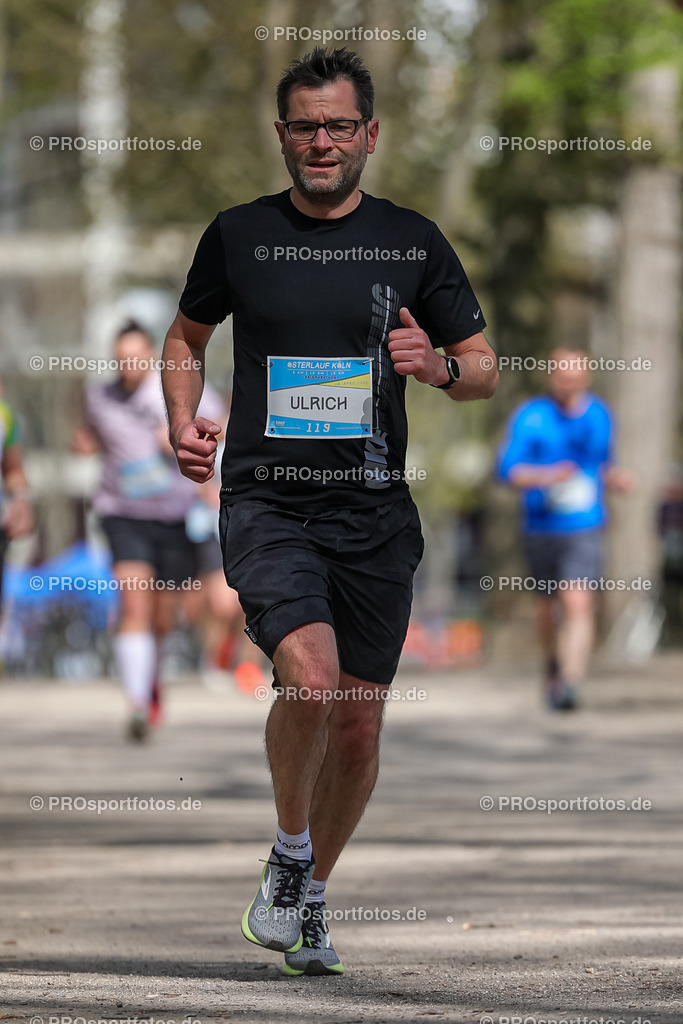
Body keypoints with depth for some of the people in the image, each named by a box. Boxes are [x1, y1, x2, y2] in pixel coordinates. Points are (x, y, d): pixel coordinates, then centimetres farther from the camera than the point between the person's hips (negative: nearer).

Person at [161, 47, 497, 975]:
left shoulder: (413, 241, 5)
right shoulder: (239, 235, 4)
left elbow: (485, 372, 9)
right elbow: (187, 337, 20)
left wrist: (440, 365, -13)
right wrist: (184, 423, 2)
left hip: (374, 514, 2)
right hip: (267, 504, -2)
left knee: (357, 729, 5)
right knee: (310, 678, -24)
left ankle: (313, 896, 28)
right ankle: (287, 853, 1)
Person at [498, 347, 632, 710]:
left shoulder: (599, 415, 6)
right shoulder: (530, 416, -6)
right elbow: (508, 468, -13)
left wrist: (615, 478, -1)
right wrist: (545, 476, -29)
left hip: (585, 527, 0)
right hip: (542, 527, 0)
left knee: (578, 602, -17)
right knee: (548, 605, 15)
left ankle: (569, 684, -23)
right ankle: (553, 663, 45)